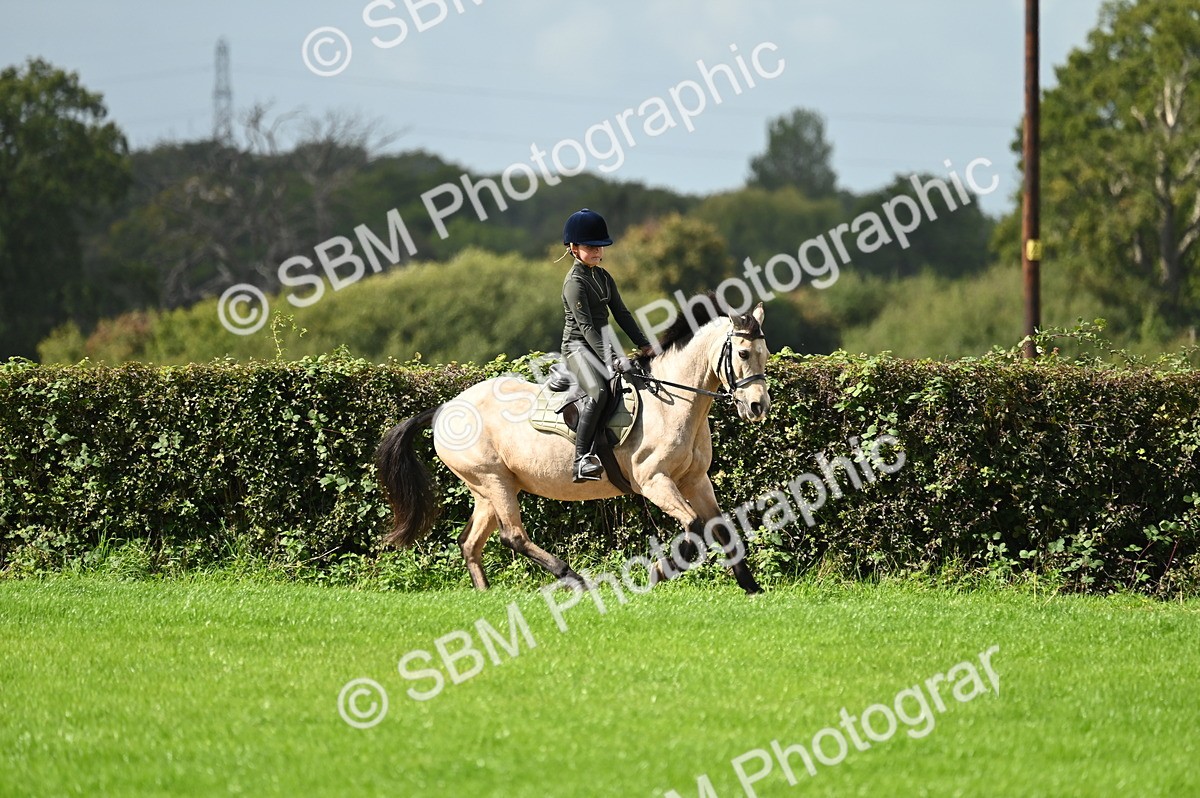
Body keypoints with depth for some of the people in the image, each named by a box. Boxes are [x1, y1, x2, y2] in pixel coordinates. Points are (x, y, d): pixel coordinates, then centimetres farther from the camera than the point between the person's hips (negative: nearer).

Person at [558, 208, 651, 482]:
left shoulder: (604, 277, 14)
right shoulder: (575, 282, -12)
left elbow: (621, 314, 17)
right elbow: (586, 326, -20)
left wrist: (645, 345, 8)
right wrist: (611, 359, -27)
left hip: (600, 345, 9)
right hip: (578, 345, -9)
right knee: (599, 391, -33)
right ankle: (582, 459, -33)